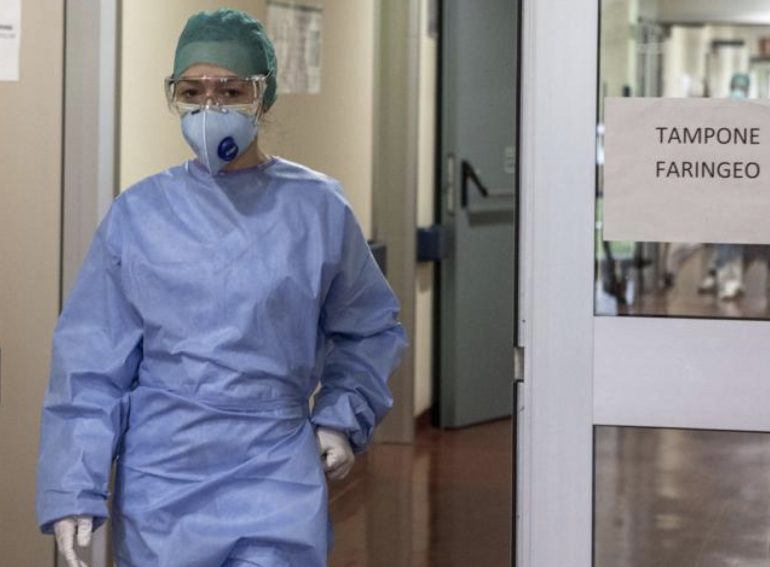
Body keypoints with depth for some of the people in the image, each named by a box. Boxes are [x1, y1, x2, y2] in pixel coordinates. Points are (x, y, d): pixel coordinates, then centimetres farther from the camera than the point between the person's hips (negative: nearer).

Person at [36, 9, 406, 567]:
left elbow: (370, 329, 14)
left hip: (277, 477, 0)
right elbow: (92, 365, 0)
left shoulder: (318, 208, 1)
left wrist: (342, 418, 0)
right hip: (160, 483, 1)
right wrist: (73, 493, -6)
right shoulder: (139, 213, 0)